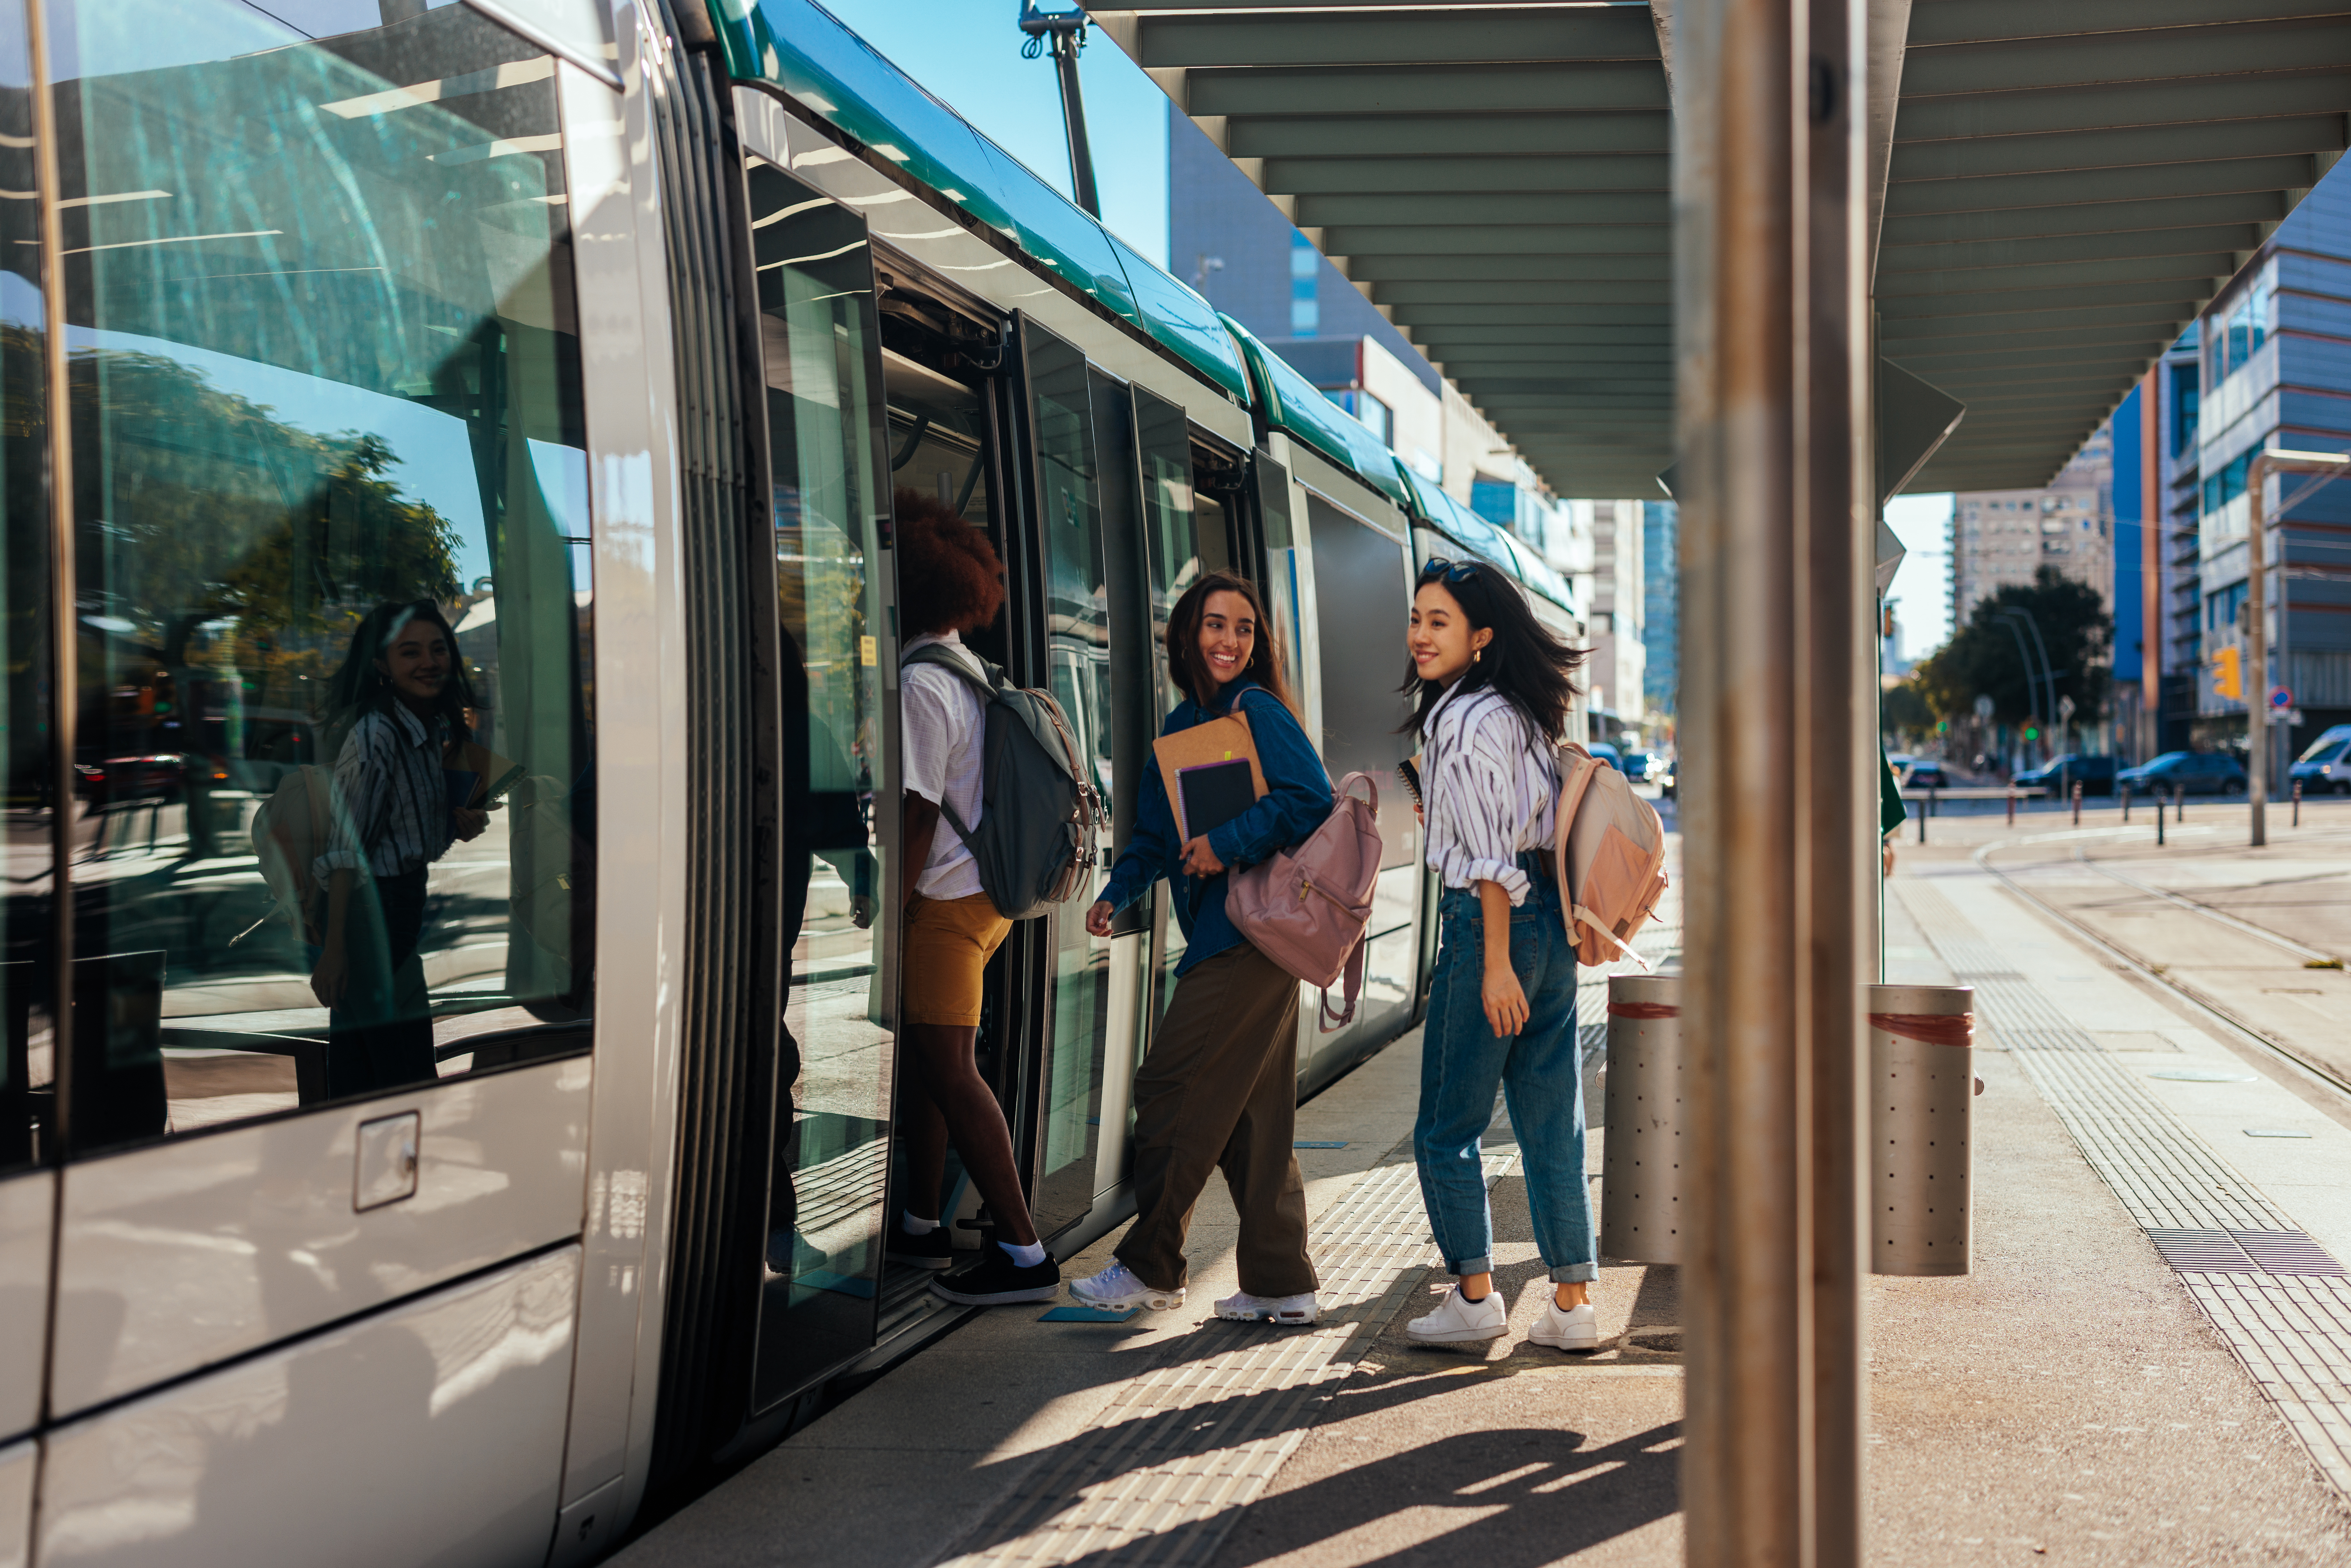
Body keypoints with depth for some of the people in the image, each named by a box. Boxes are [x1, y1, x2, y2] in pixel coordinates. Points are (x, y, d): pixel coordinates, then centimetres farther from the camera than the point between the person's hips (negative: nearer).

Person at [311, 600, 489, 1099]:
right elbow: (345, 850, -19)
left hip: (411, 905, 9)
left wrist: (458, 823, 4)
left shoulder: (434, 730, 10)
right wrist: (333, 948, -22)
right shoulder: (373, 735, -17)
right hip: (372, 908, -9)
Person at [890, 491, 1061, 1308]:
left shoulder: (920, 684, -16)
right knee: (924, 1055, 16)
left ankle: (1024, 1252, -7)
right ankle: (923, 1225, 26)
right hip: (982, 888, 10)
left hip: (945, 900, -10)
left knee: (948, 1069, -8)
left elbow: (917, 817, -19)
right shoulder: (969, 668, 14)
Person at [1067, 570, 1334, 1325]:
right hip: (1218, 936, 9)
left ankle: (1151, 1267, 8)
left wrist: (1228, 844, -20)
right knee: (1250, 1112, 10)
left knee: (1171, 1090, -4)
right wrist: (1117, 893, 6)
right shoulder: (1182, 725, 17)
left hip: (1250, 934, -9)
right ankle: (1281, 1285, 16)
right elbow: (1159, 832, 20)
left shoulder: (1258, 711, -8)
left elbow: (1311, 799, -18)